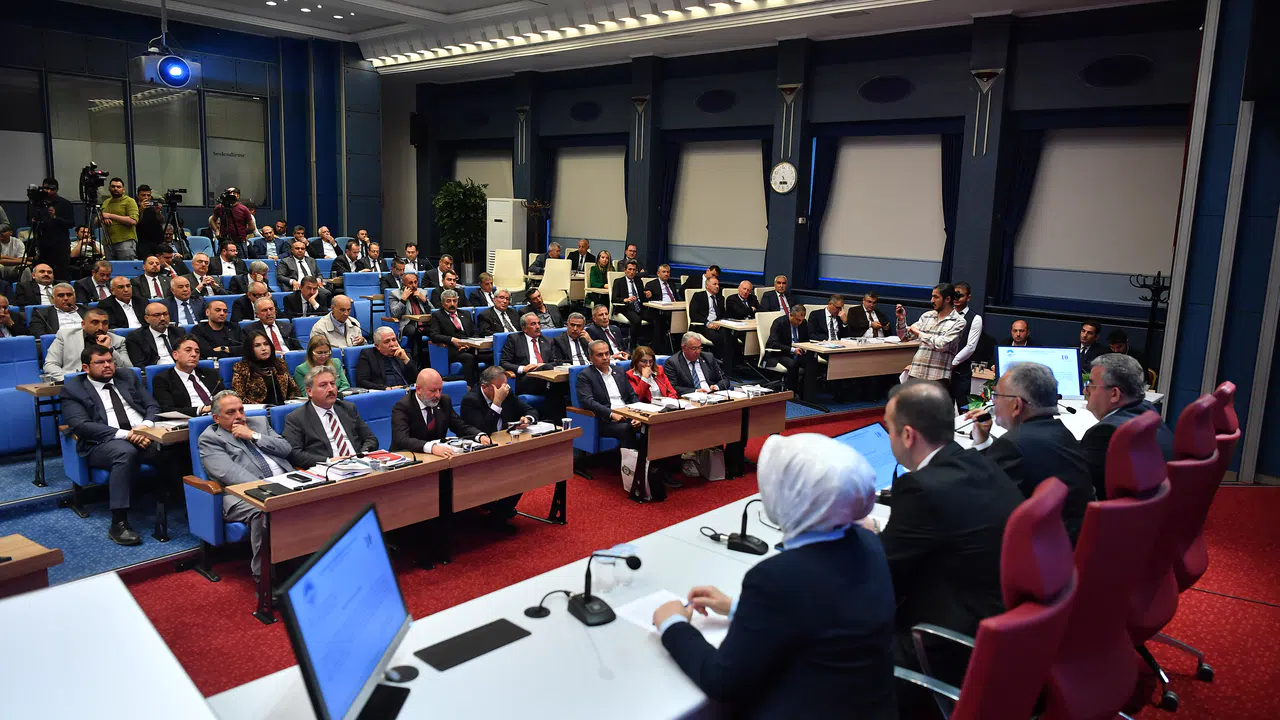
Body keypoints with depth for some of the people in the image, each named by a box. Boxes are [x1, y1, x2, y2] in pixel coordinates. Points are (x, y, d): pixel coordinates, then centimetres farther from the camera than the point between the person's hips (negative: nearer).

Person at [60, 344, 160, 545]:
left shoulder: (128, 376, 21)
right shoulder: (73, 389, 8)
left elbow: (153, 406, 15)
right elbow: (81, 425, -7)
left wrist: (146, 426, -9)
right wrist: (124, 434, -19)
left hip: (145, 436, 4)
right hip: (102, 444, -4)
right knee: (125, 452, -39)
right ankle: (118, 523, -35)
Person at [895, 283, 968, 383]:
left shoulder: (958, 322, -3)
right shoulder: (927, 316, 12)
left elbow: (942, 344, -16)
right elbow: (905, 336, 15)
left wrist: (919, 333, -6)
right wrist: (901, 319, -2)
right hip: (916, 373, 5)